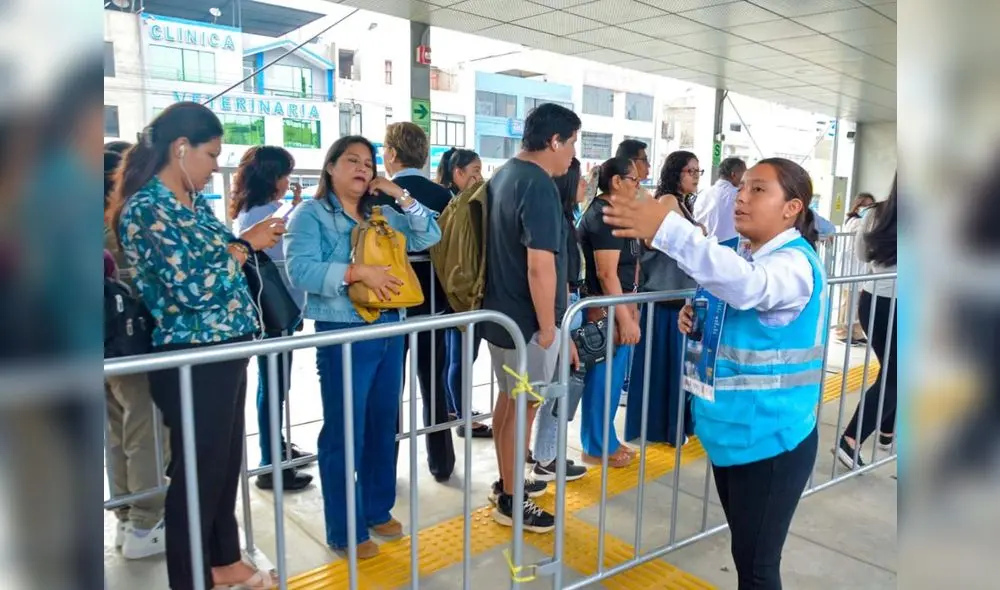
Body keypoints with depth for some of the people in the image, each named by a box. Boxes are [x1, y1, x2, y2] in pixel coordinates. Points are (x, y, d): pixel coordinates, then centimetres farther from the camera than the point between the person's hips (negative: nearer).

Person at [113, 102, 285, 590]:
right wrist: (247, 244, -13)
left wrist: (249, 238, 2)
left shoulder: (195, 200, 9)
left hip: (227, 349, 9)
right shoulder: (145, 210, -17)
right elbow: (195, 286, -24)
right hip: (192, 360, -9)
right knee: (198, 468, 7)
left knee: (228, 460, 19)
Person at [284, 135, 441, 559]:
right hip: (343, 335, -6)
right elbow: (300, 270, -16)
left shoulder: (381, 215, 14)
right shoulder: (310, 214, -3)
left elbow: (428, 237, 9)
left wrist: (401, 195, 1)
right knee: (344, 432, 1)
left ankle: (378, 510, 31)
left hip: (389, 330, 7)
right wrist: (358, 272, -25)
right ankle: (344, 531, 15)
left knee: (383, 425, 15)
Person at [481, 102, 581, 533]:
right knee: (523, 407, 3)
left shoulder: (503, 175, 9)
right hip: (527, 319, -9)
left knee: (507, 399, 19)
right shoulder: (539, 186, -21)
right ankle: (511, 501, 17)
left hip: (500, 311, 9)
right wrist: (548, 326, -18)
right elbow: (540, 265, -27)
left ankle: (506, 482, 34)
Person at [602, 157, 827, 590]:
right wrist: (700, 323, -3)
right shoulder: (745, 257, 7)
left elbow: (747, 285, -43)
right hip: (730, 430, 8)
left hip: (771, 441, -8)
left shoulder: (796, 263, -19)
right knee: (745, 549, 24)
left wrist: (669, 229, -52)